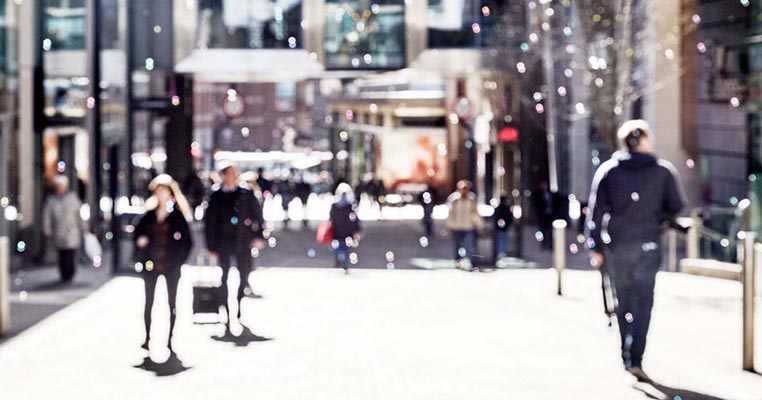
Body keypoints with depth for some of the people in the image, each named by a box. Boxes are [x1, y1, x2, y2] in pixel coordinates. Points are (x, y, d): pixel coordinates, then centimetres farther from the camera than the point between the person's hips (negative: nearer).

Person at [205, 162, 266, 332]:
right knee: (224, 278, 1)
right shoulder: (216, 197, 2)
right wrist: (211, 246, 0)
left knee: (245, 276, 2)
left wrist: (259, 236, -7)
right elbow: (209, 222, 4)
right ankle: (227, 315, 6)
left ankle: (241, 313, 12)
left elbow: (258, 216, 5)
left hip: (243, 242, 1)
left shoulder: (247, 195, 4)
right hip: (224, 243, -1)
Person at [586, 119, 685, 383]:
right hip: (647, 245, -2)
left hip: (616, 246, 2)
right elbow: (676, 207, 3)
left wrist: (595, 247, 5)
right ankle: (635, 358, -17)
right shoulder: (663, 170, 0)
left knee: (624, 300, 14)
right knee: (644, 300, -3)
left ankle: (627, 356, 22)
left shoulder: (608, 170, 2)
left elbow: (596, 210, 1)